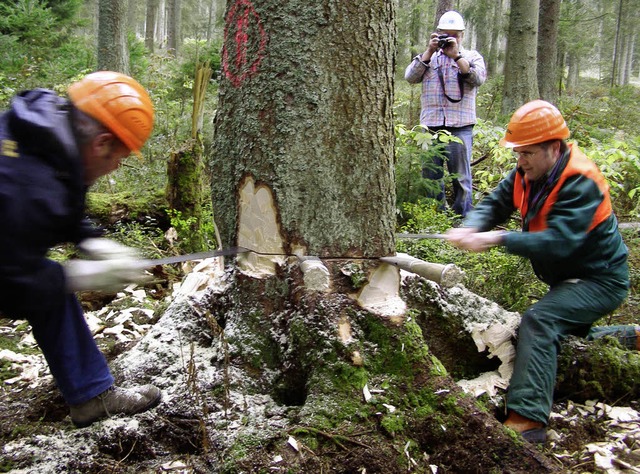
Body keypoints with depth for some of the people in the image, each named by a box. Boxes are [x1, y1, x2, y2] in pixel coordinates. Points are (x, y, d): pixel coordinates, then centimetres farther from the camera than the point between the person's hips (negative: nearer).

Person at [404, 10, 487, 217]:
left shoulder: (472, 57, 10)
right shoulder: (429, 57, 16)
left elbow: (478, 78, -8)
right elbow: (410, 76, 2)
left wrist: (456, 55, -12)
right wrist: (430, 51, -4)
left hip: (460, 126, -2)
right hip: (431, 125, 3)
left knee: (461, 177, 1)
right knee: (430, 176, 6)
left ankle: (462, 218, 8)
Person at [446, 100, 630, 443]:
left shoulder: (580, 182, -28)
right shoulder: (527, 173, -2)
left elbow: (558, 241, -38)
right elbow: (495, 203, -7)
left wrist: (497, 239, -43)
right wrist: (471, 228, -30)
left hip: (600, 280, -10)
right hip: (566, 277, 10)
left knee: (539, 319, -31)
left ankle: (527, 419, -38)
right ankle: (627, 337, 44)